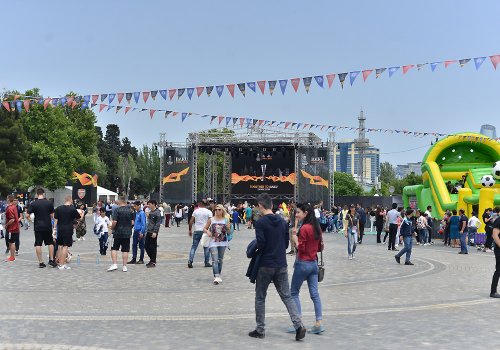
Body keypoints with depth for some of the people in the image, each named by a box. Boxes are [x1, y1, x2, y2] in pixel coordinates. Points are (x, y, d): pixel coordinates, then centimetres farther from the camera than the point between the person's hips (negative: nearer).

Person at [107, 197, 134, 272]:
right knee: (125, 250, 6)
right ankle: (124, 266, 7)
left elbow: (114, 222, -15)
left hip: (118, 232, -3)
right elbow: (132, 222, 6)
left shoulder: (117, 210, -9)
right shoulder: (130, 210, 4)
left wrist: (112, 228, 2)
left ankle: (114, 264, -1)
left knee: (114, 248, 8)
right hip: (127, 233, 3)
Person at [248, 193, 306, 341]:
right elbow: (286, 243, 11)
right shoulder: (282, 222, 7)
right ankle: (299, 325, -6)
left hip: (265, 265, -5)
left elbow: (260, 244, -18)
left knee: (260, 297, 10)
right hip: (281, 265, 5)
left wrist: (253, 248, 1)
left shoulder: (260, 223, -12)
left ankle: (260, 330, 16)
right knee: (287, 296, 8)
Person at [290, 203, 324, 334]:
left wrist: (295, 239, -2)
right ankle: (319, 323, 6)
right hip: (314, 263, 8)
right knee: (314, 293, 7)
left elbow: (300, 248, -16)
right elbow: (320, 248, 13)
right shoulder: (317, 228, 7)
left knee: (294, 293, 6)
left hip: (303, 263, -7)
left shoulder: (304, 228, -17)